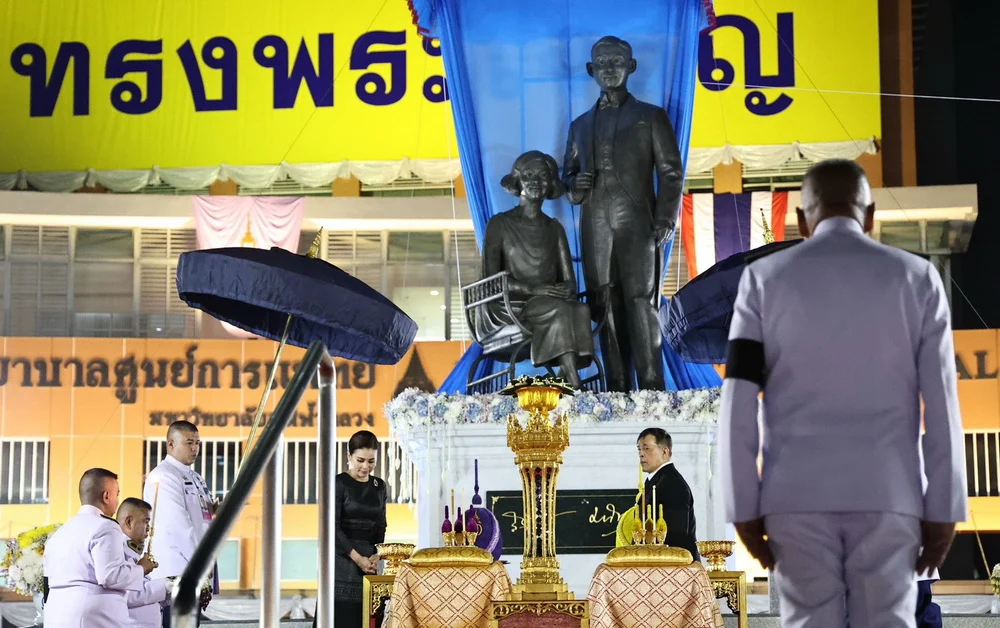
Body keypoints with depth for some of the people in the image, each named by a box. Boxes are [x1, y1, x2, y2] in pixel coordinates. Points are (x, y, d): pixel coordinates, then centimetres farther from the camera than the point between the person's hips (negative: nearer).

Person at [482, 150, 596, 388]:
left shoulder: (554, 228, 18)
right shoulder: (500, 224, 5)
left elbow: (570, 282, 12)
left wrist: (564, 290, -14)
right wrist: (534, 290, -17)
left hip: (551, 306, 4)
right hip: (512, 308, -4)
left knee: (580, 310, -33)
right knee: (559, 310, -36)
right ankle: (575, 389, -46)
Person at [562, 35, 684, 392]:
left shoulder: (651, 117, 11)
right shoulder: (580, 125, 22)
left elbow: (671, 173, 4)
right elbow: (568, 174, 24)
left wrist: (664, 220, -9)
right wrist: (574, 188, -1)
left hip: (637, 225, -3)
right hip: (595, 230, 4)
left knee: (641, 306, -10)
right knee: (606, 310, 0)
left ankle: (652, 393, -11)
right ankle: (618, 393, 2)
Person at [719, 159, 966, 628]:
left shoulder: (765, 277, 3)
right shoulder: (917, 277, 4)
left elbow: (738, 401, -1)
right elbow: (942, 405, 1)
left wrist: (743, 505, 2)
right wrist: (944, 509, 4)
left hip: (798, 496, 0)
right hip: (887, 494, 0)